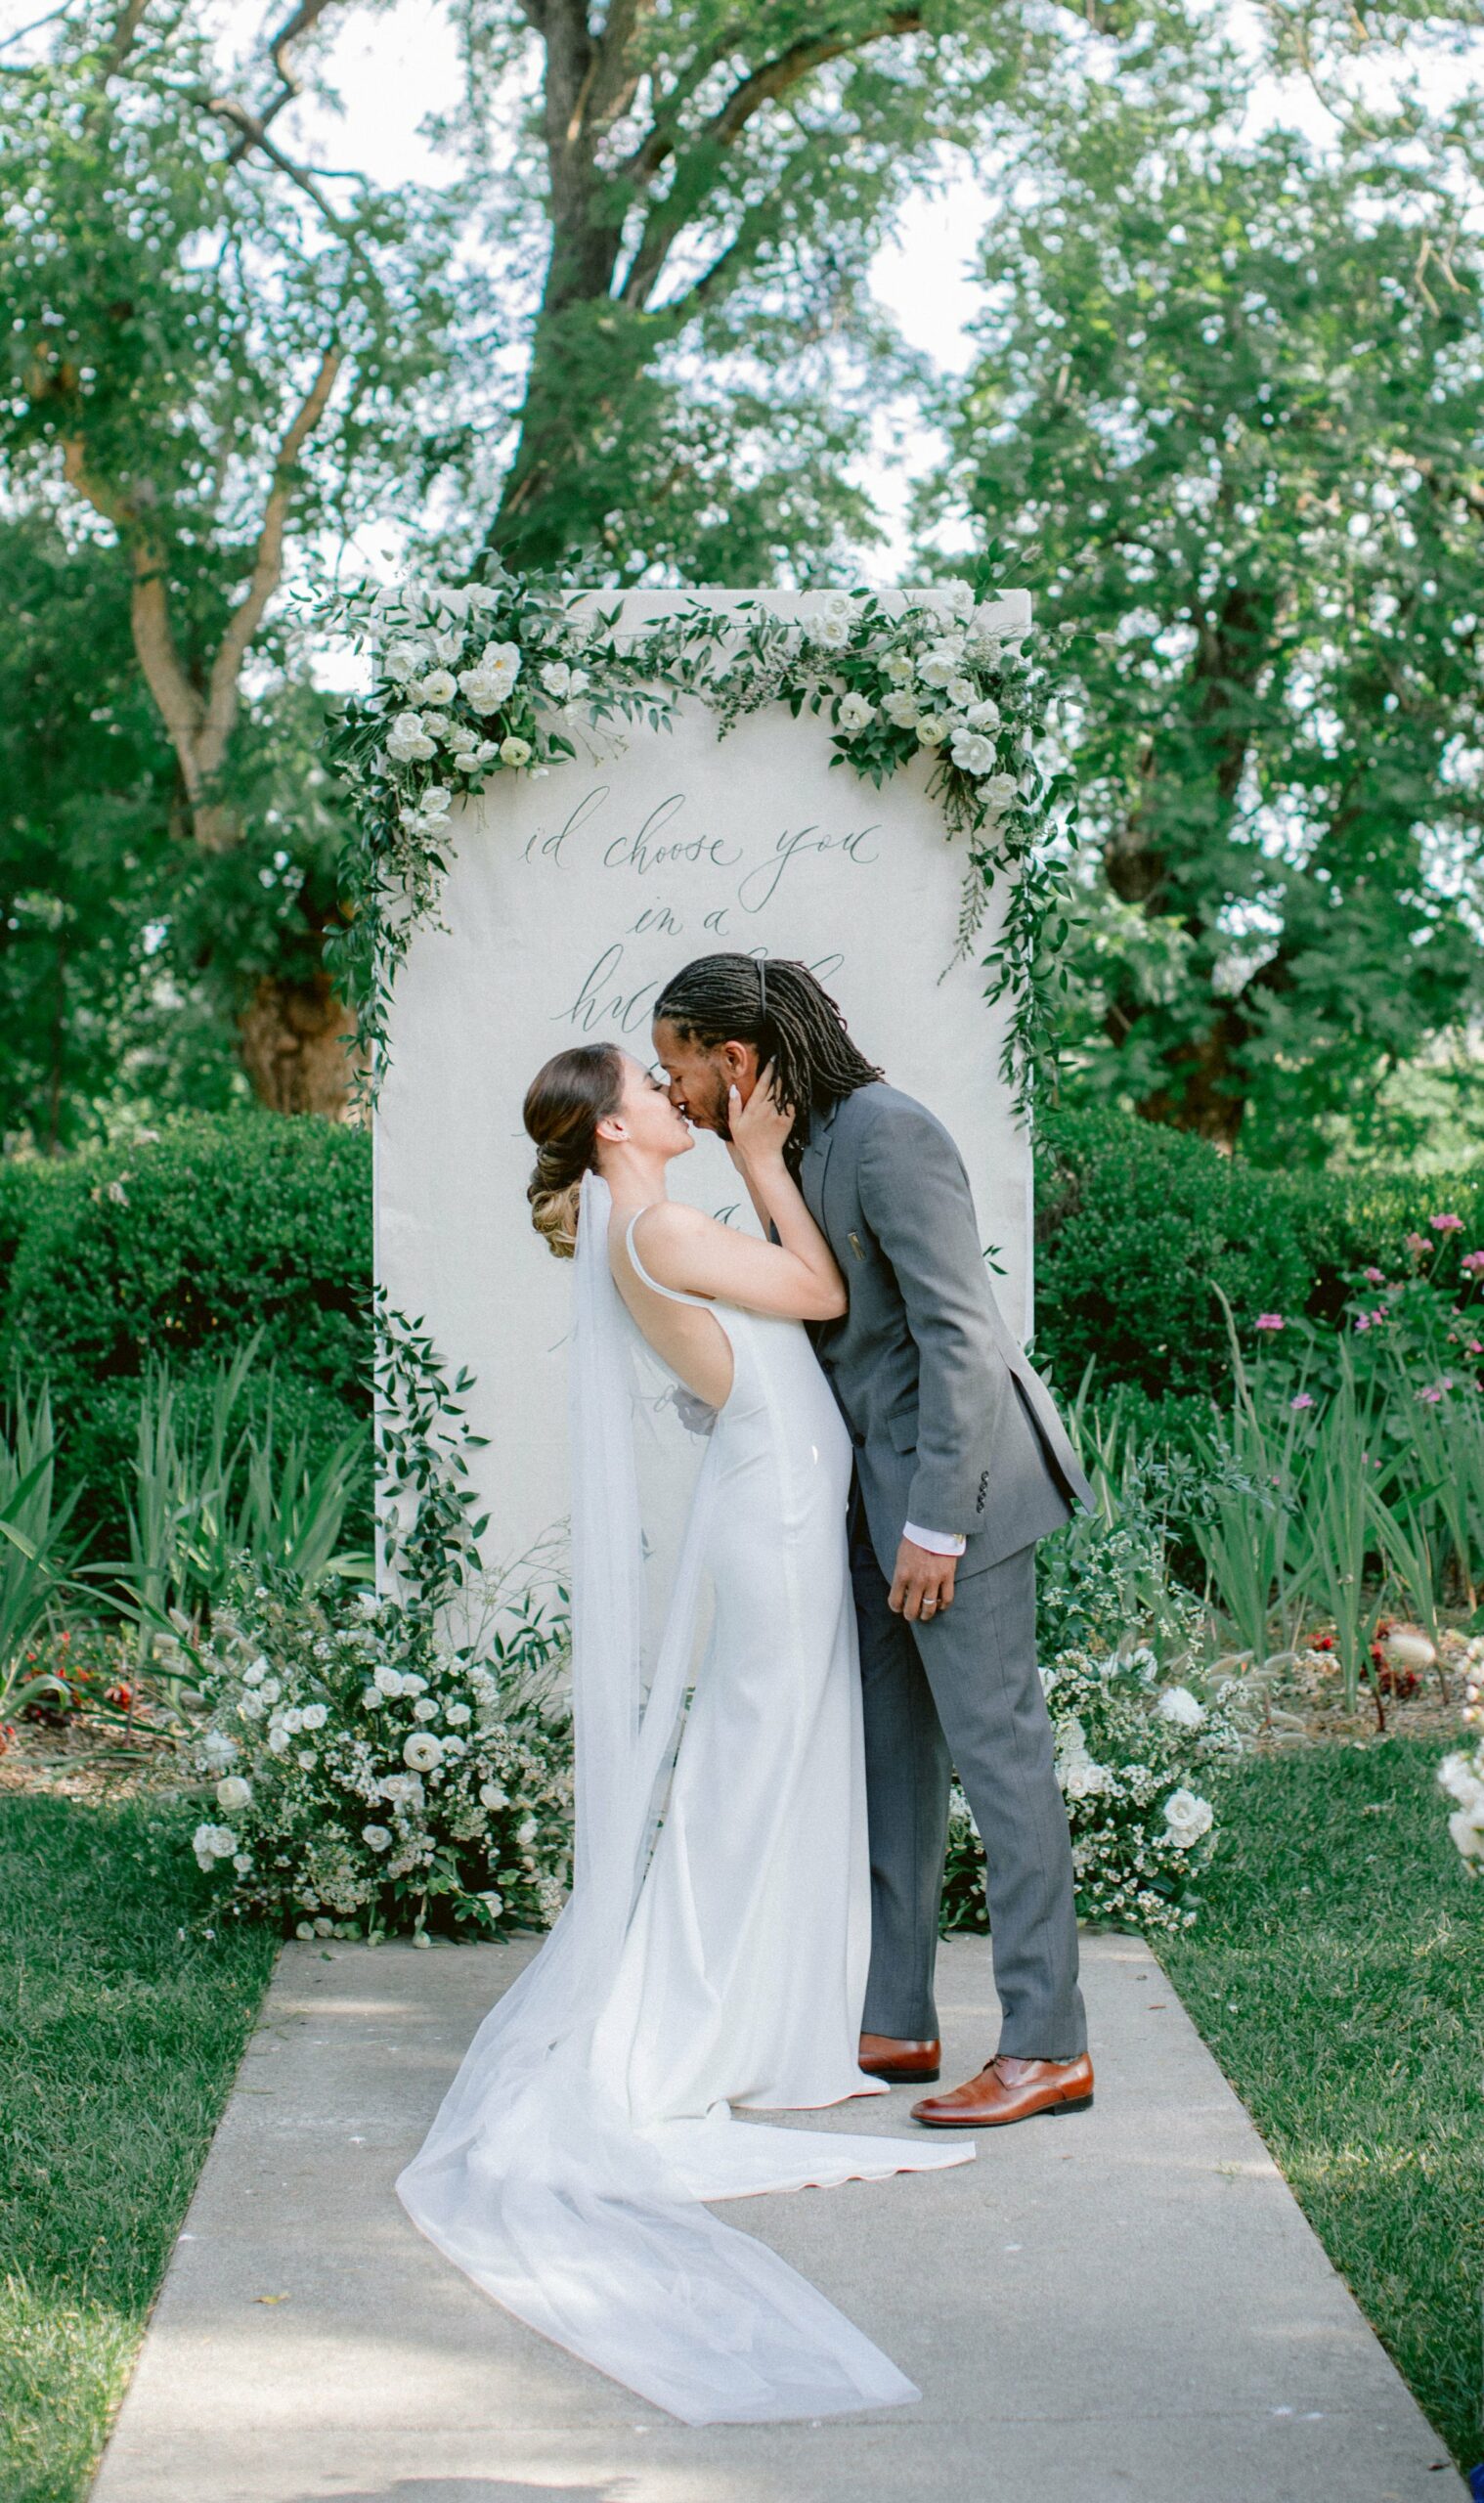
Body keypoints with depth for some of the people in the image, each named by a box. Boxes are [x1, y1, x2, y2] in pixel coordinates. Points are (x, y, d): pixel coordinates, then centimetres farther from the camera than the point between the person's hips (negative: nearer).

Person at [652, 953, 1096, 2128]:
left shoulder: (889, 1135, -19)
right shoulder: (796, 1148, 10)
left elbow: (958, 1335, -22)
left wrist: (935, 1524, -22)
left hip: (956, 1476, -10)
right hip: (874, 1484, 10)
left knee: (996, 1747, -5)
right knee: (887, 1754, 12)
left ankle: (1048, 2047, 1)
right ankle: (895, 2023, 20)